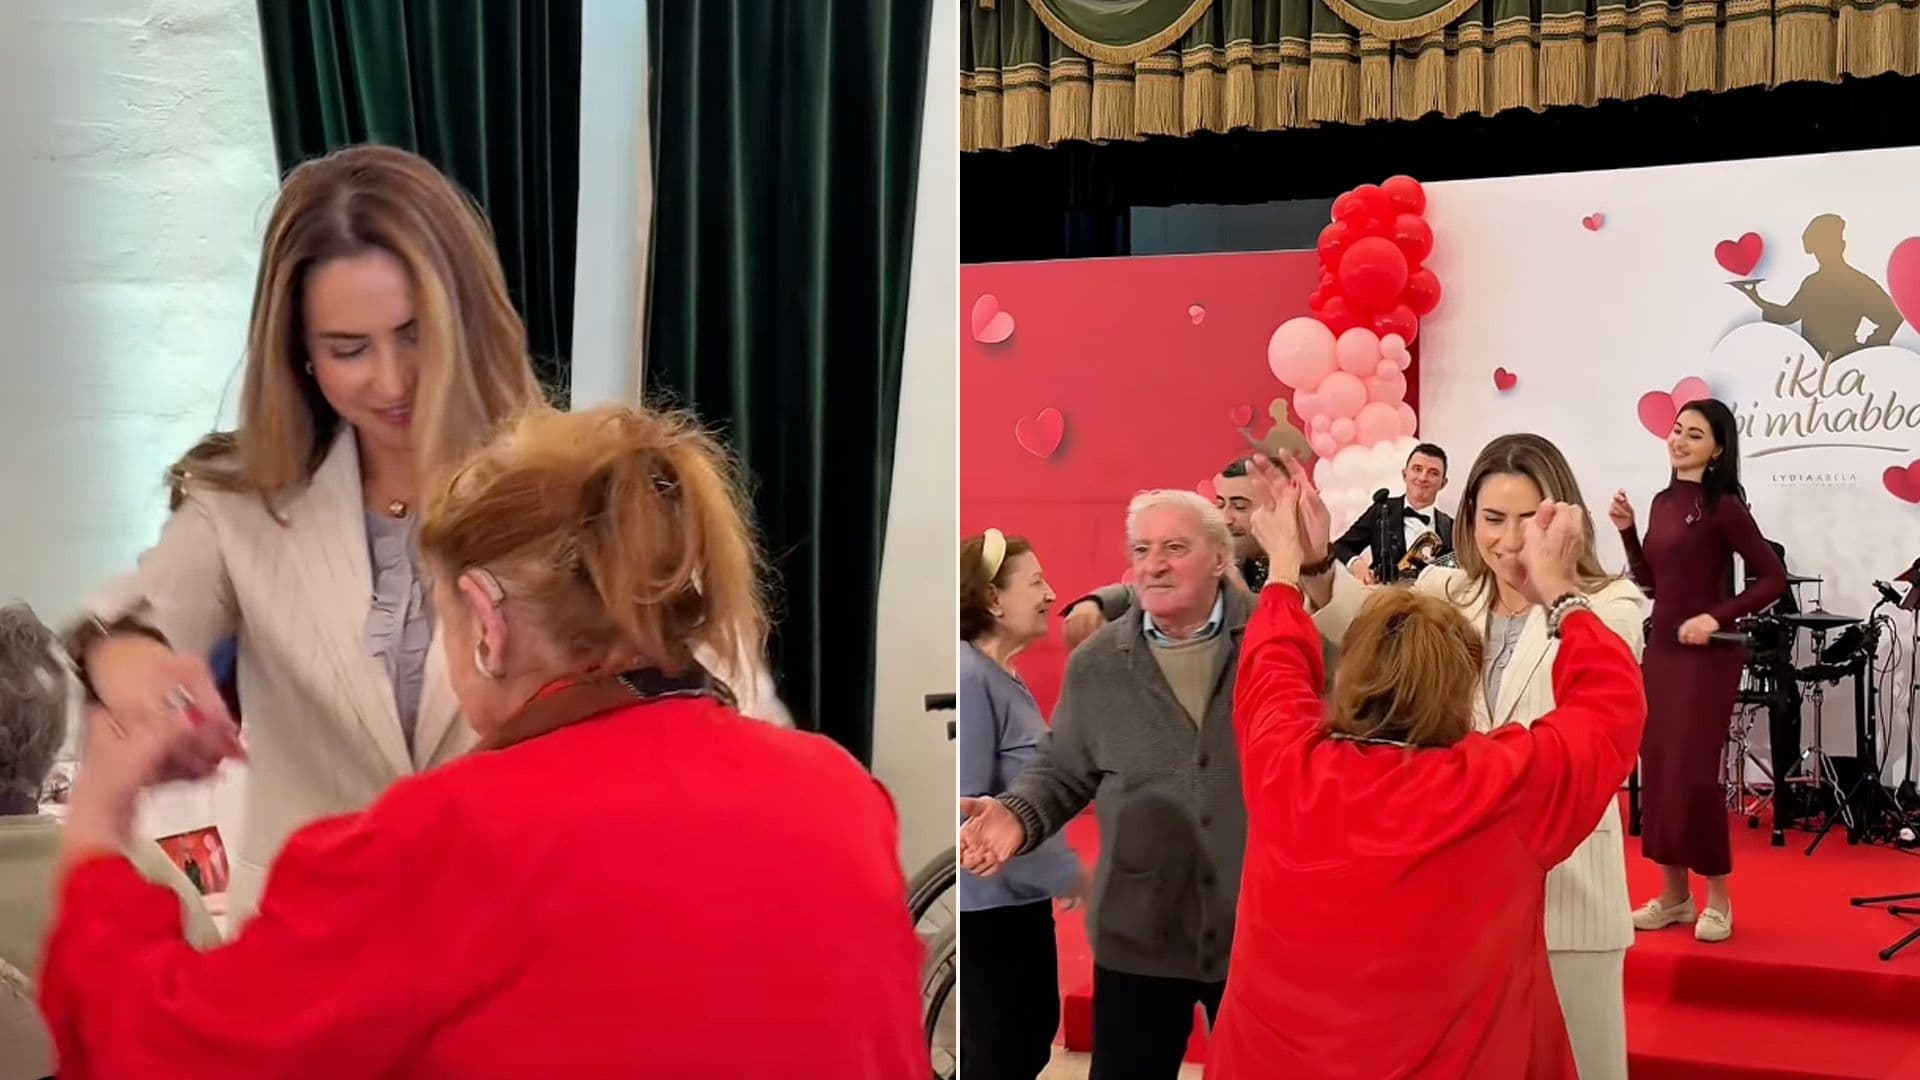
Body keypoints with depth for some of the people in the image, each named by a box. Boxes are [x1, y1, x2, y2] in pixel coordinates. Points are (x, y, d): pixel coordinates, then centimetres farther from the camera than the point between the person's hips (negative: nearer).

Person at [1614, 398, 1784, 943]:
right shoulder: (1663, 501, 9)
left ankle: (1718, 900, 8)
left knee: (1692, 772, -7)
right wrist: (1626, 531, 3)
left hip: (1708, 653, -7)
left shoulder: (1724, 507, -12)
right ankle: (1673, 895, 17)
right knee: (1657, 769, 7)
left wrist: (1718, 616, -20)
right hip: (1661, 647, 7)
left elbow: (1773, 578, -13)